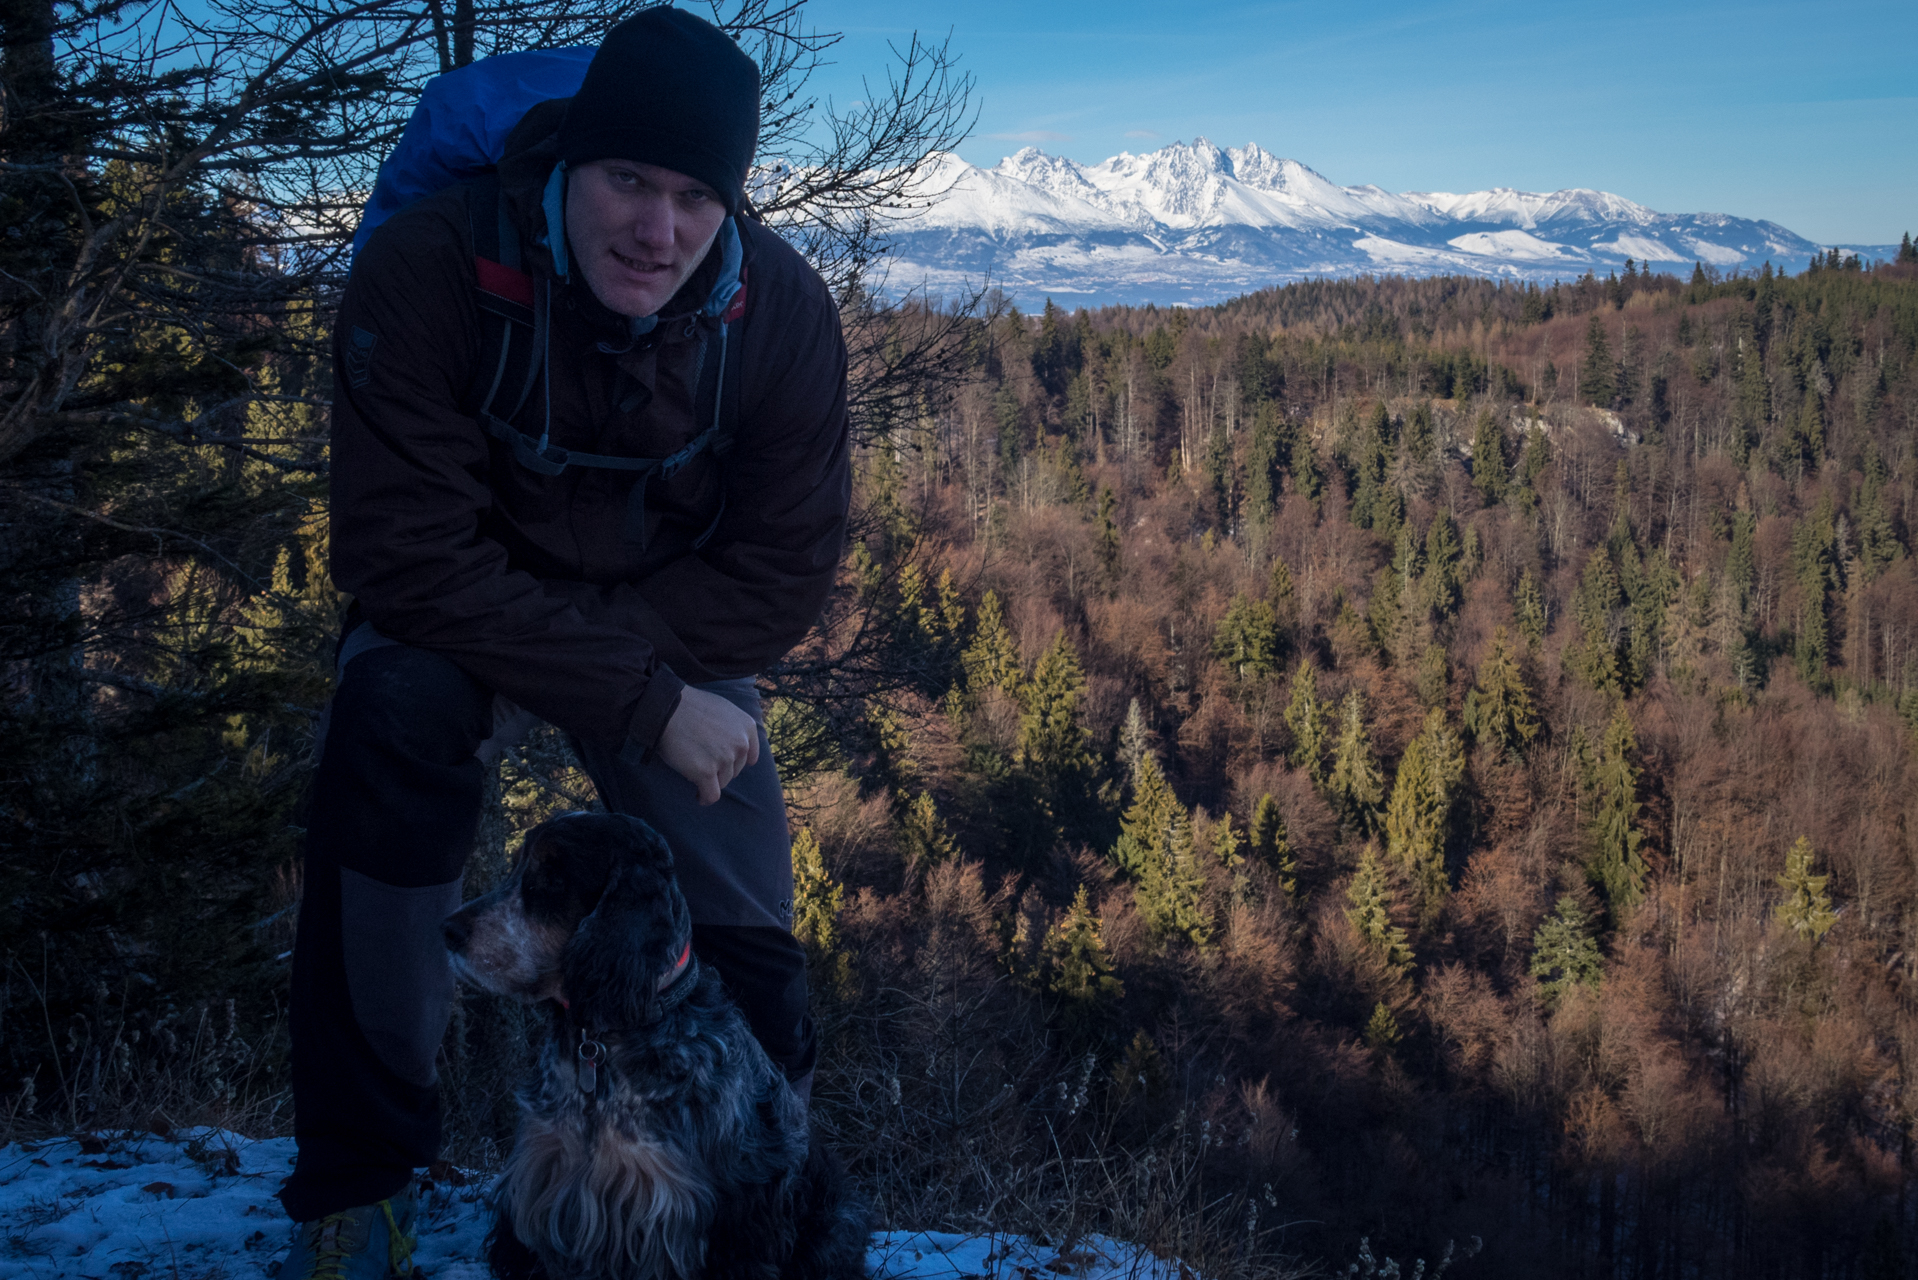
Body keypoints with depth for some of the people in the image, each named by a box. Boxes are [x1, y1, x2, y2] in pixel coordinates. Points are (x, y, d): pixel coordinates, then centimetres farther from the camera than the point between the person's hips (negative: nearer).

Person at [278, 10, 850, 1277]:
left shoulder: (781, 309, -21)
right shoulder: (430, 269, -29)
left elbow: (781, 576, -16)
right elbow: (412, 557, -31)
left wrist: (617, 643, -28)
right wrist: (646, 701, -36)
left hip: (675, 631, 3)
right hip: (453, 617, -2)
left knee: (741, 932, -1)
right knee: (389, 722, -33)